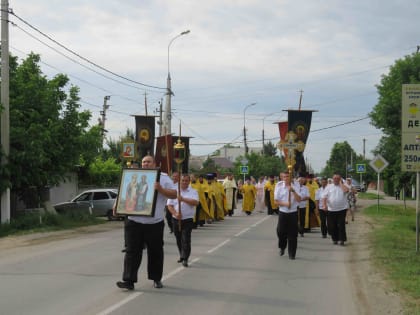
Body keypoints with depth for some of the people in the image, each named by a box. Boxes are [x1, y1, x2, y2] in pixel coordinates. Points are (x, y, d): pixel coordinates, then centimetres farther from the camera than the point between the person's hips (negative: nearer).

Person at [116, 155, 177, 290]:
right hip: (134, 222, 1)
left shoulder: (163, 178, 5)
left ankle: (157, 279, 24)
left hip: (155, 223, -1)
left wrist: (160, 189, -19)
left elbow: (174, 194, -3)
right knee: (132, 252, -4)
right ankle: (129, 280, -5)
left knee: (156, 252, 9)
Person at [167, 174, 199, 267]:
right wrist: (175, 214, -14)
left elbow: (195, 202, -15)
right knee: (178, 240, 12)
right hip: (176, 219, 3)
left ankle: (185, 259, -6)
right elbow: (169, 205, 2)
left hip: (188, 220, -3)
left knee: (186, 240, -9)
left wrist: (183, 199, -21)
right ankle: (182, 256, 29)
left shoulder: (193, 191, 2)